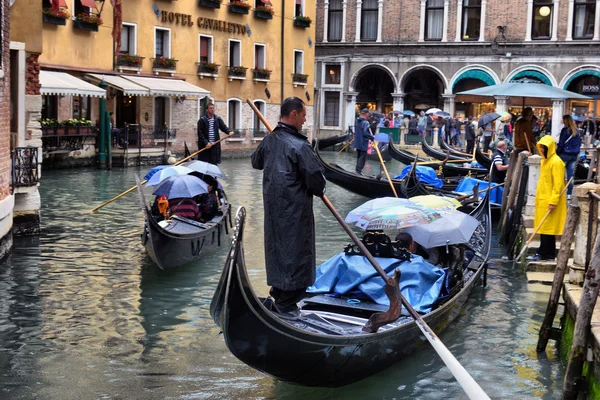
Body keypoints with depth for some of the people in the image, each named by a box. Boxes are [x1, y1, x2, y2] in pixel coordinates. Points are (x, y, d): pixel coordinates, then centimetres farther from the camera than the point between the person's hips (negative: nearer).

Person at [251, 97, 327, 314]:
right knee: (295, 250, 1)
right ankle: (287, 305, 6)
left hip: (272, 204, 8)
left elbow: (256, 162, 24)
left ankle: (277, 292, 33)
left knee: (277, 245, 20)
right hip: (294, 209, -8)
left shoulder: (268, 141, 4)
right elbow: (316, 178, -19)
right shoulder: (299, 145, -20)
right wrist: (319, 190, 2)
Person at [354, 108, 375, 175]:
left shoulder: (357, 121, 8)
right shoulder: (365, 122, -20)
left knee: (358, 156, 19)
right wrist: (372, 137, -17)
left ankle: (357, 168, 25)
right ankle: (359, 170, -3)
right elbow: (366, 133, -25)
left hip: (357, 141, 8)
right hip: (363, 143, -8)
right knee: (363, 157, -1)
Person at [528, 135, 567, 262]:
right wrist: (539, 198, 18)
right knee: (545, 228, 10)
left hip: (550, 201, -9)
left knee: (546, 227, -5)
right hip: (542, 199, 9)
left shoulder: (556, 162, -14)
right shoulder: (545, 160, 15)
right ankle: (549, 253, 15)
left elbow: (558, 184, -18)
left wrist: (553, 201, -22)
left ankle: (543, 253, -2)